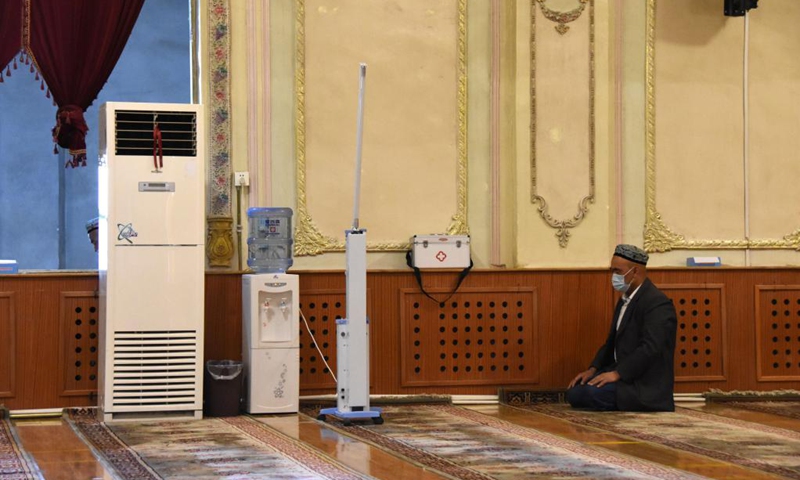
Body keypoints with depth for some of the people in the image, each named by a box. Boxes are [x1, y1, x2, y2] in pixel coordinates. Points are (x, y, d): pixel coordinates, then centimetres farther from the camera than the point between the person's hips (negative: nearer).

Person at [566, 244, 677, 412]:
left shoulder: (658, 303, -17)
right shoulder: (626, 299, 16)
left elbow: (650, 348, -26)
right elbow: (612, 341, 19)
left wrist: (617, 373, -28)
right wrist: (593, 369, 4)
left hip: (646, 384, -9)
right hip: (622, 374, 10)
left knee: (591, 393, -29)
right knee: (575, 392, -4)